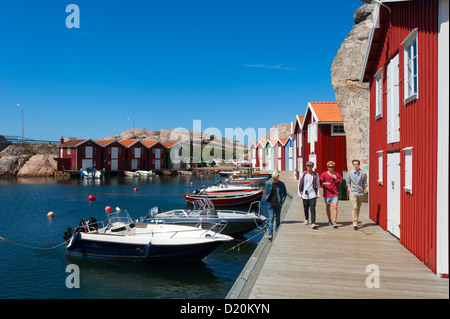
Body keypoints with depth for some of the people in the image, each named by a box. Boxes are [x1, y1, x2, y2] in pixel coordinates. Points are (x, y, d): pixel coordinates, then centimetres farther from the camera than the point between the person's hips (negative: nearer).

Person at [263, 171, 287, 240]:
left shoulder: (281, 184, -2)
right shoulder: (269, 183, 0)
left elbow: (284, 194, 5)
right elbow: (266, 193, 9)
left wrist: (282, 202, -2)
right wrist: (267, 201, 0)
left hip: (278, 204, 0)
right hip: (270, 204, 0)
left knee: (277, 219, 9)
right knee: (271, 219, -8)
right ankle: (270, 235, -10)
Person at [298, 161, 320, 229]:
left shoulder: (316, 175, 3)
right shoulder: (302, 174, 3)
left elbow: (318, 184, 9)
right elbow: (299, 184, 9)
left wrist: (317, 194, 5)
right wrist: (300, 194, 6)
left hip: (312, 195, -1)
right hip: (305, 195, 2)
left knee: (313, 209, -12)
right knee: (306, 209, 12)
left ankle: (313, 223, -16)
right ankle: (306, 219, 38)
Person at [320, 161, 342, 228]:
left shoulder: (337, 174, 5)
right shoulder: (324, 174, 0)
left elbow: (340, 183, 7)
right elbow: (320, 182, -1)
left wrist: (336, 179, -11)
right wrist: (325, 183, -21)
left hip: (335, 194, 0)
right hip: (327, 193, 0)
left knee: (335, 207, -11)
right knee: (328, 207, 13)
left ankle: (334, 222, -11)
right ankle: (329, 220, 31)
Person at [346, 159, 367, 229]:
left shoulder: (363, 173, 4)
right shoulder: (350, 174, 4)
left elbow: (365, 183, 8)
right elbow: (348, 183, 5)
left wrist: (364, 191, 0)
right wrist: (350, 191, -3)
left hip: (361, 193, 2)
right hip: (353, 193, -2)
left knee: (358, 208, 9)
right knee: (354, 207, -14)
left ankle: (355, 220, 24)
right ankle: (355, 223, -18)